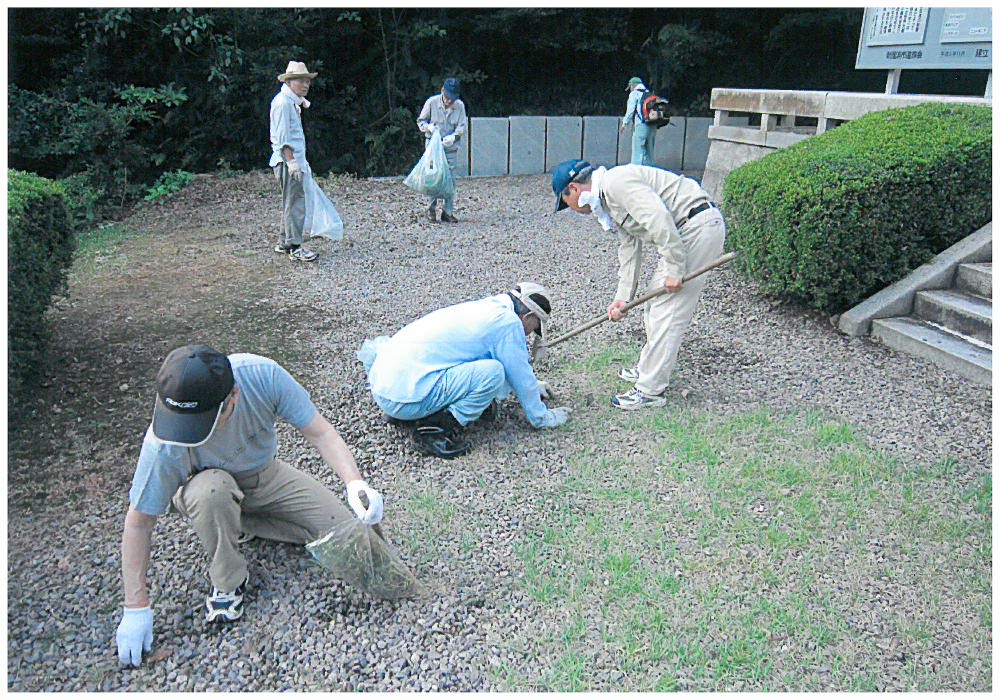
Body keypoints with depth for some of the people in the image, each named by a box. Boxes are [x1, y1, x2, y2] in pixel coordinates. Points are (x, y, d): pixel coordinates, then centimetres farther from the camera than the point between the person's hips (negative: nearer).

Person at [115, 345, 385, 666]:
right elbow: (139, 522, -22)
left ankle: (240, 524, 7)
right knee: (211, 492, -39)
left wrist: (354, 482, -39)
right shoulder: (164, 445, -34)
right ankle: (228, 581, -11)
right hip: (208, 481, -2)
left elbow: (319, 431, -24)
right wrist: (136, 608, -19)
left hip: (267, 476, 2)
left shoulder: (261, 374, -34)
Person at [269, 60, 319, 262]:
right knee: (295, 203, -10)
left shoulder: (293, 102, 19)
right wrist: (292, 161, -24)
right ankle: (295, 247, -8)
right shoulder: (282, 102, -11)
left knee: (291, 203, 14)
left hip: (294, 160, 10)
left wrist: (302, 161, 22)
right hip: (287, 161, -10)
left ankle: (283, 243, 22)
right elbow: (282, 136, -18)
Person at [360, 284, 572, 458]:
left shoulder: (485, 307, 20)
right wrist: (543, 417, 16)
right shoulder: (508, 322, -7)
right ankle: (434, 427, -10)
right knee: (493, 372, -15)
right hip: (405, 397, -9)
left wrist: (532, 385, 49)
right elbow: (521, 376, 1)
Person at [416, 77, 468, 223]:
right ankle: (431, 209, 7)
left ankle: (448, 212, 6)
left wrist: (453, 136, -22)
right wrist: (429, 127, -18)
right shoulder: (432, 102, -7)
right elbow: (420, 120, 3)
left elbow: (463, 126, -3)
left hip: (450, 147, 2)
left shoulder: (460, 105, -4)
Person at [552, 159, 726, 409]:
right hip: (689, 230, 10)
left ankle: (650, 390, 1)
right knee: (655, 300, 18)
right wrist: (623, 297, 13)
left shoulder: (615, 182, -15)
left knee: (667, 309, -7)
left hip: (699, 227, -10)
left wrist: (674, 270, -22)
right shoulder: (608, 201, 18)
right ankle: (649, 369, 33)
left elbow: (659, 219, -25)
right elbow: (629, 249, 19)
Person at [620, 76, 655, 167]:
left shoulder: (634, 93, 2)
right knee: (649, 153, 11)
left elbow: (630, 110, -6)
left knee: (638, 152, -8)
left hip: (640, 126, -7)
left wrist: (624, 124, 1)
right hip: (652, 127, 7)